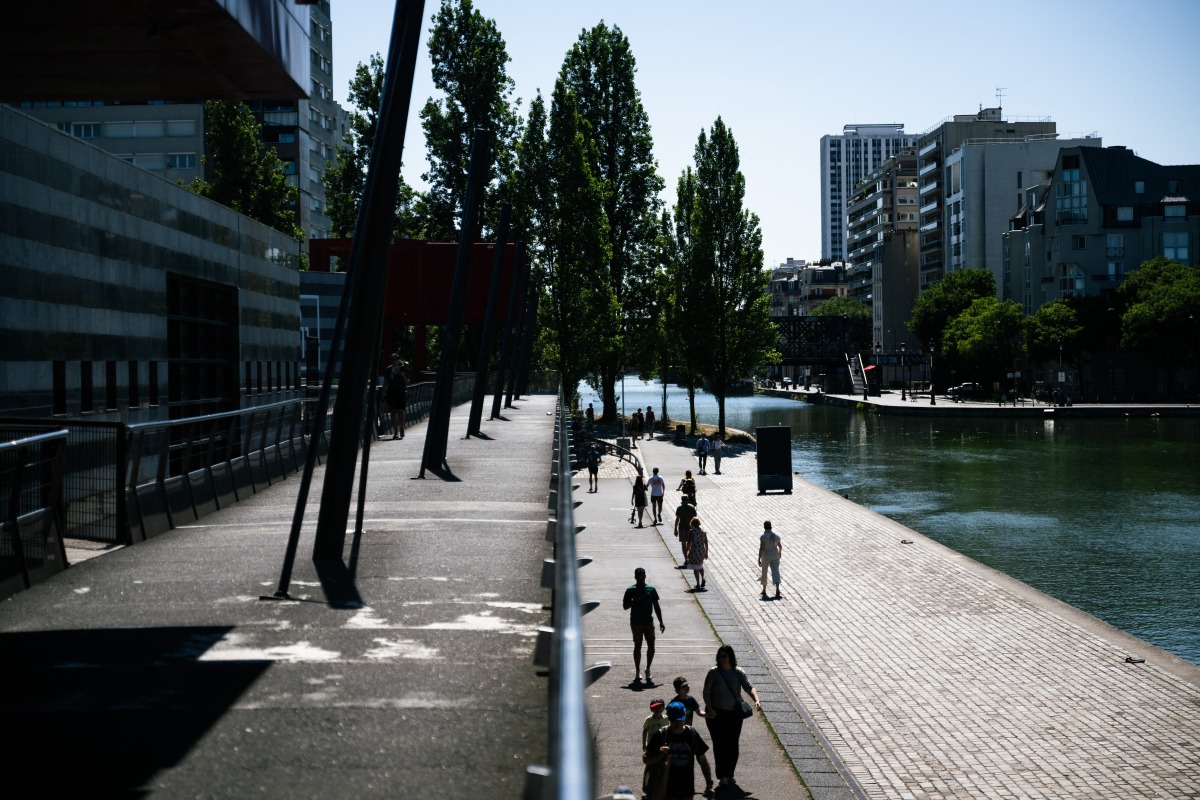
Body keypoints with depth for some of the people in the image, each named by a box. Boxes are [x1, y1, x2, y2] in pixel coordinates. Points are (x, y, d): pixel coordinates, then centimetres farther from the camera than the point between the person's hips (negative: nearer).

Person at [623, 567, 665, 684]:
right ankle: (637, 672, 14)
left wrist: (661, 622, 5)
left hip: (648, 622, 2)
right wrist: (635, 600, -19)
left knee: (651, 646, -5)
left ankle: (648, 670, 11)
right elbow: (625, 606, -2)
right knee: (637, 646, 5)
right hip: (636, 622, -2)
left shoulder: (651, 589, 4)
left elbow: (656, 606, 8)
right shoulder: (631, 590, -2)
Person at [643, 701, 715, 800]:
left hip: (686, 789, 2)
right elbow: (645, 759, -3)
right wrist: (660, 755, -21)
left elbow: (702, 760, 7)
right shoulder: (660, 735, -7)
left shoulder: (692, 734, -2)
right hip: (665, 790, -2)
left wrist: (709, 784, 1)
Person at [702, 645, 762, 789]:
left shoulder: (738, 672, 1)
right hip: (716, 714, -3)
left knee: (733, 745, 8)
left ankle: (730, 774, 22)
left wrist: (756, 700, -27)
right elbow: (706, 692, -4)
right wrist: (709, 708, -18)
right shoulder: (713, 673, -4)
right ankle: (722, 776, 4)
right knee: (720, 744, -4)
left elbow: (749, 687, -9)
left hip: (735, 713, 3)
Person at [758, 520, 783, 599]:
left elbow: (761, 548, -22)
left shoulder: (763, 537, -17)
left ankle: (764, 590, 29)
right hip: (775, 556, 2)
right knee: (775, 572, -4)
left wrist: (759, 559, -19)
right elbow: (780, 546, 11)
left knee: (764, 573, 17)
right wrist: (780, 553, 31)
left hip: (766, 556, -2)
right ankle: (777, 590, -23)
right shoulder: (776, 535, -2)